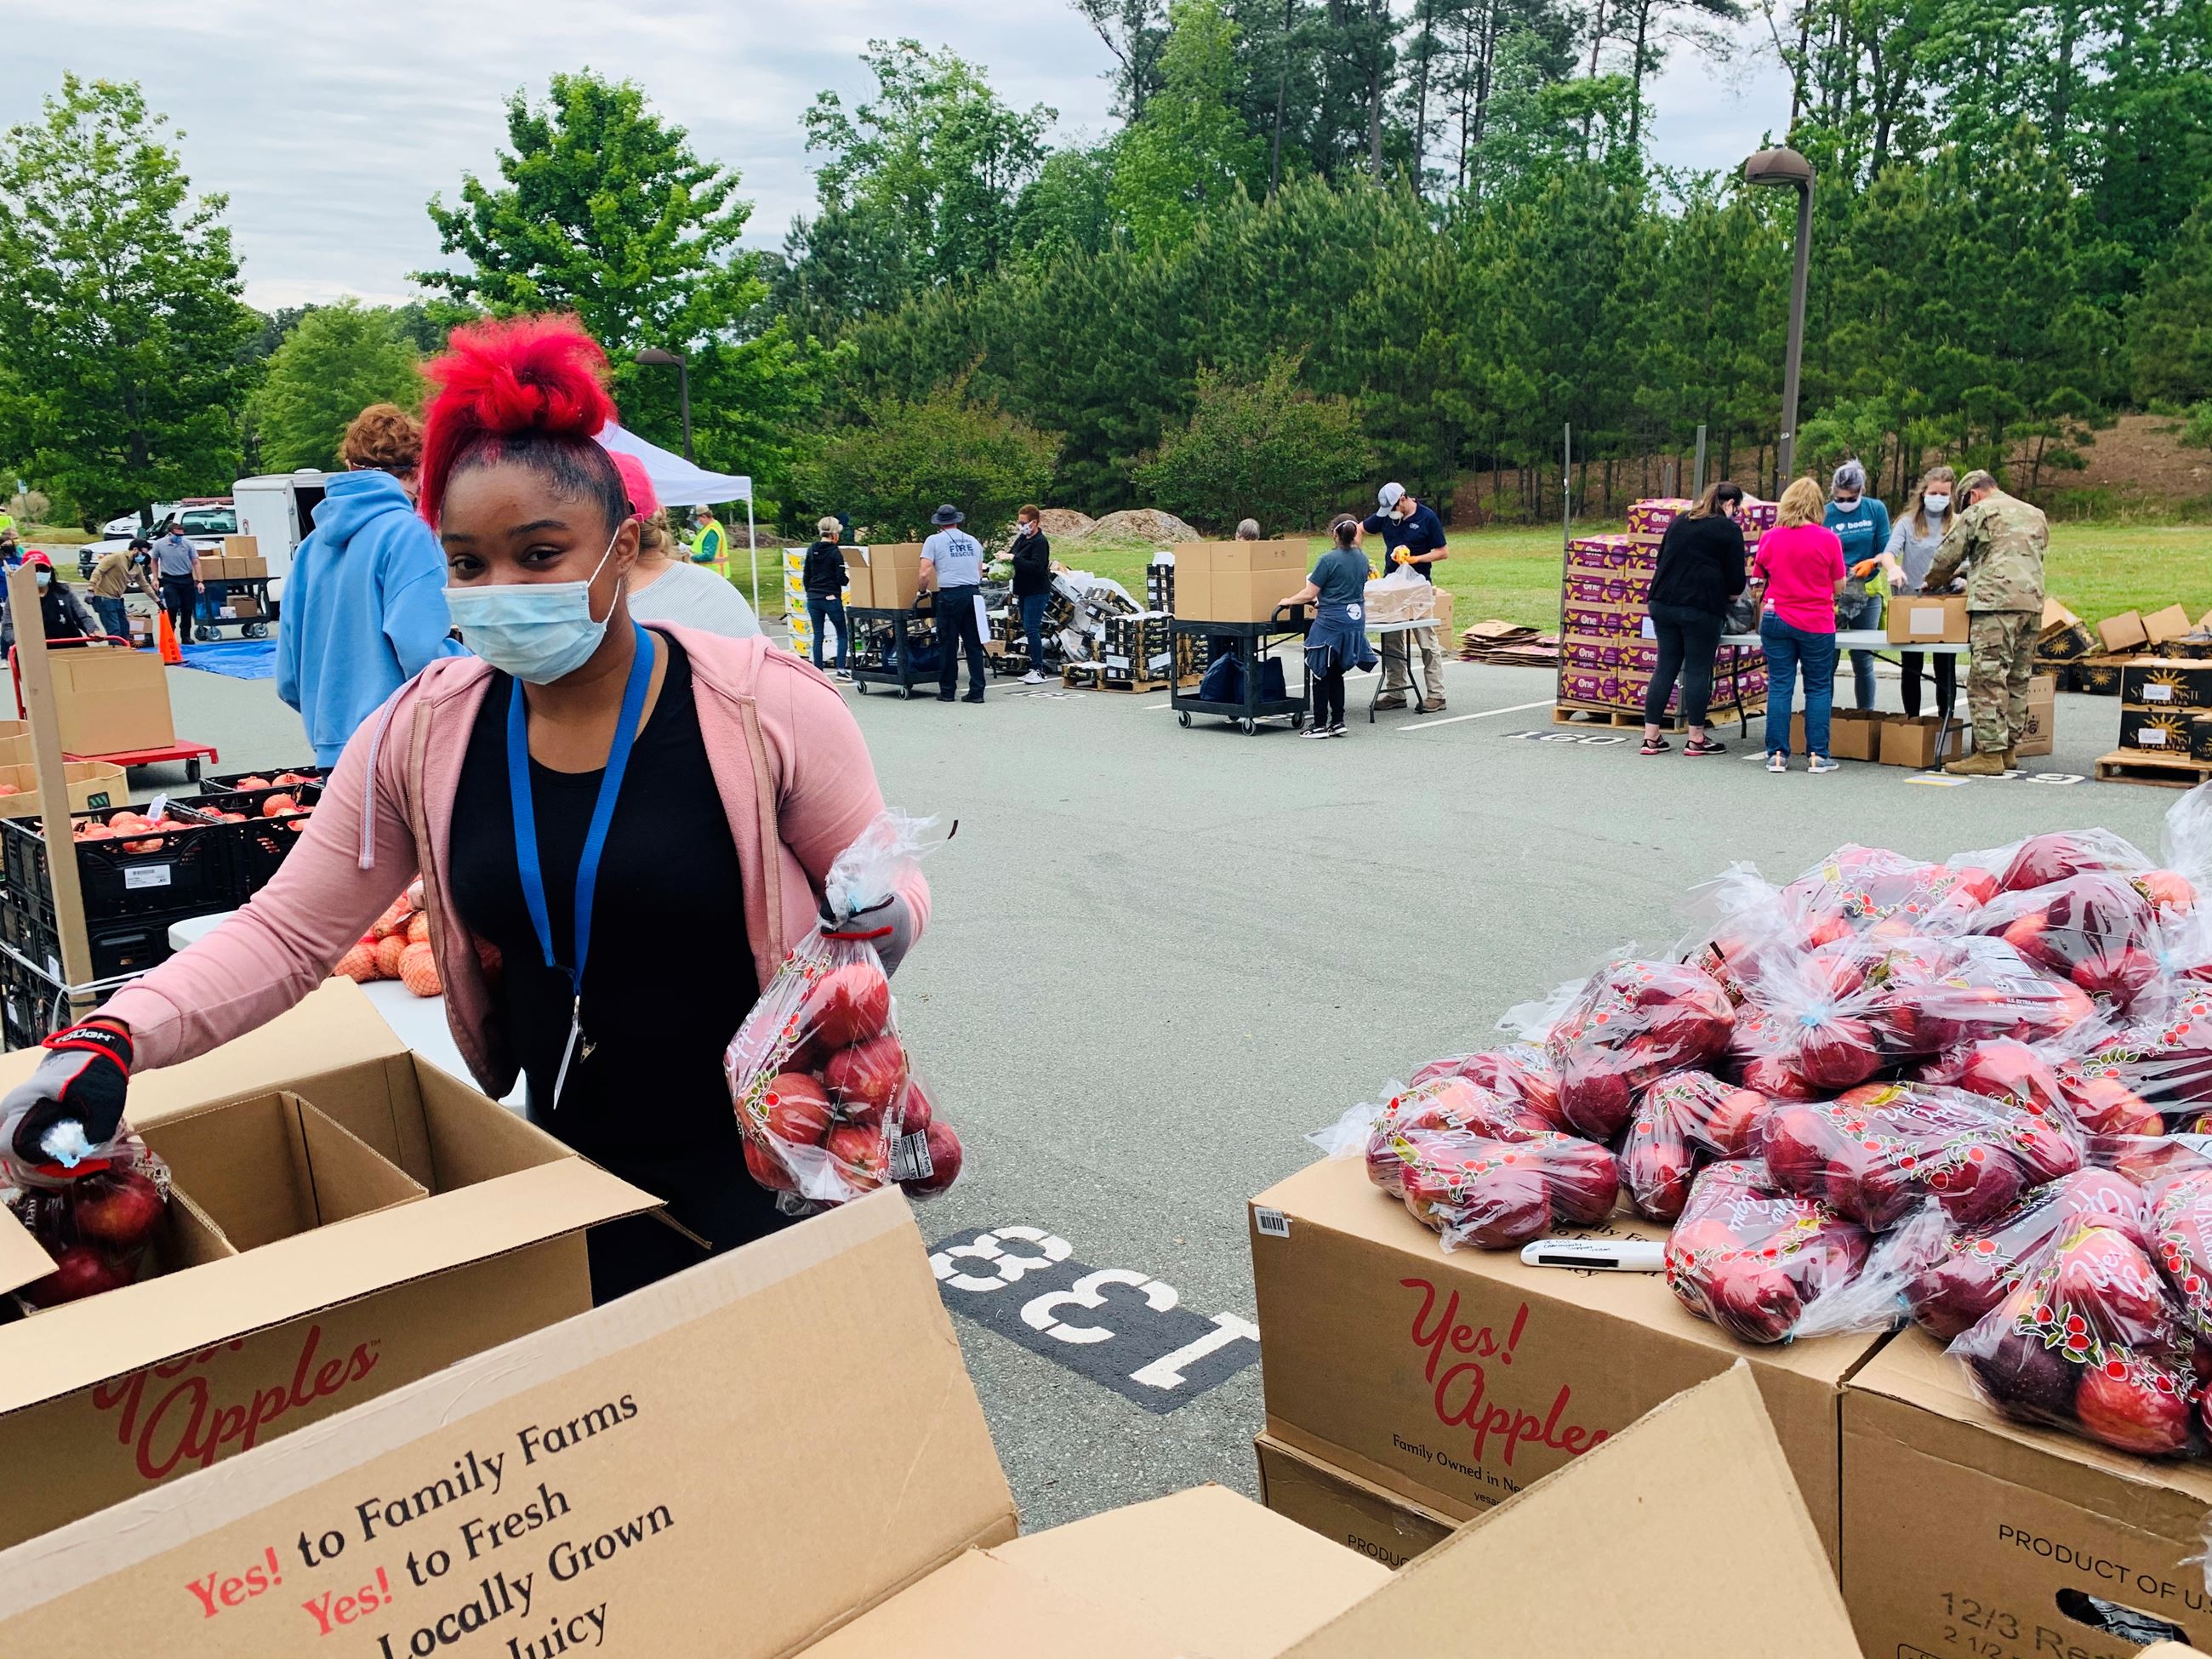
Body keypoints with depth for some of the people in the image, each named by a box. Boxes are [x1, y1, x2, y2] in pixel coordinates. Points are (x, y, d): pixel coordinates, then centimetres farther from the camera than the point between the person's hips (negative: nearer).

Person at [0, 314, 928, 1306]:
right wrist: (112, 1041, -14)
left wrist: (876, 921, -27)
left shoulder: (761, 707, -16)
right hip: (577, 1182, 4)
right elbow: (285, 934, 0)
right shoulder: (424, 734, -5)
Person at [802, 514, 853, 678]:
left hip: (813, 598, 5)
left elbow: (806, 577, 10)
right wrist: (849, 575, 9)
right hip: (831, 598, -5)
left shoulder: (811, 551, 6)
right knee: (842, 634, 6)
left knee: (817, 636, 8)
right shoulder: (835, 552, -11)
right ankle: (840, 669, -3)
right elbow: (841, 580, -11)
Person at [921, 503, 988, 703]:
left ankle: (947, 691, 10)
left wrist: (923, 590, 11)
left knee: (948, 645, 5)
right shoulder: (973, 541, 16)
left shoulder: (934, 541, 2)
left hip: (950, 596, -4)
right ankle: (976, 691, 4)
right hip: (974, 593, 4)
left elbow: (925, 573, -6)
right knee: (974, 645, 6)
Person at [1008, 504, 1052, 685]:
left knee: (1032, 629, -12)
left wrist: (1013, 559, -27)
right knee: (1028, 629, 12)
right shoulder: (1022, 538, 11)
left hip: (1037, 592, -10)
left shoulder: (1040, 542, -15)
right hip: (1024, 590, 10)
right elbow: (1013, 553, 23)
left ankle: (1038, 670, -10)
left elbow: (1036, 567, -25)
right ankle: (1035, 669, 18)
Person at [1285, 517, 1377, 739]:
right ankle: (1337, 722, 15)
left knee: (1321, 673, 4)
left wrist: (1288, 601, 7)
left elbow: (1309, 593, -12)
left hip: (1331, 622, -6)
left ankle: (1320, 725, 8)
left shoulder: (1329, 559, -14)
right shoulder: (1362, 559, 6)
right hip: (1355, 619, 6)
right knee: (1337, 673, 16)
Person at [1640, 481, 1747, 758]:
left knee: (1665, 667, 9)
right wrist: (1732, 593, 18)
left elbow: (1662, 558, 25)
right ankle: (1696, 740, 7)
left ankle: (1651, 737, 8)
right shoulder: (1729, 530, -2)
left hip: (1662, 602, 6)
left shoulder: (1680, 521, 16)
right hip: (1700, 608, -6)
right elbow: (1736, 578, -2)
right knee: (1698, 670, 1)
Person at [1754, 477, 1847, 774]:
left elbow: (1758, 577, 10)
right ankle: (1817, 756, 7)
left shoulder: (1769, 538, -2)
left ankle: (1777, 755, 5)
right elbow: (1839, 585, -1)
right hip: (1816, 625, -2)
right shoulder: (1828, 539, -8)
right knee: (1819, 689, 7)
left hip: (1777, 620, 2)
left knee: (1779, 686, 6)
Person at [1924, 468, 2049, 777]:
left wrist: (1934, 585, 25)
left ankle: (1990, 754, -13)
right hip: (2032, 602, 8)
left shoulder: (1977, 513, 2)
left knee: (1987, 679, -9)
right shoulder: (2036, 515, 24)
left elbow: (1947, 557, 4)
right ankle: (2007, 748, 17)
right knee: (2018, 679, 12)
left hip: (1995, 602, -8)